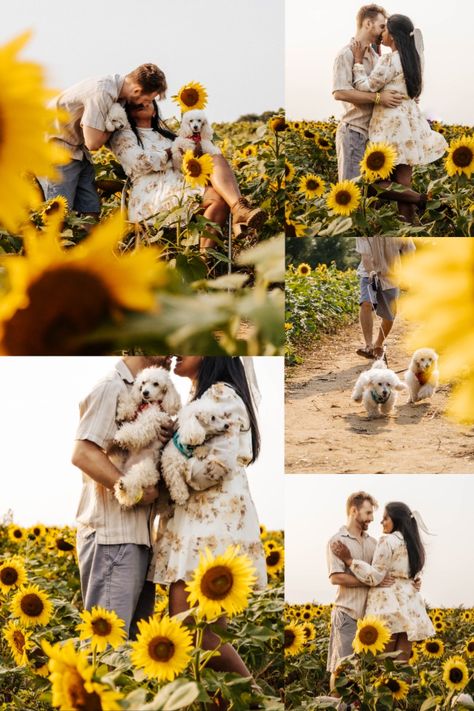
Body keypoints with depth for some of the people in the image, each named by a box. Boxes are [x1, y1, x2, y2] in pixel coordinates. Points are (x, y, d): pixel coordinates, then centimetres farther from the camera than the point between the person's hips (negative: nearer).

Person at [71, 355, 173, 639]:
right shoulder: (111, 388, -9)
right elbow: (83, 454, -18)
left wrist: (168, 440, -1)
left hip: (139, 534, 9)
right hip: (113, 533, -9)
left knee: (138, 635, 11)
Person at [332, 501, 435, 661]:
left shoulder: (387, 541, -7)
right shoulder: (415, 544, 18)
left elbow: (375, 577, -11)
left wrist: (349, 560, -11)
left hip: (389, 605, -8)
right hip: (409, 605, 8)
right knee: (402, 663, 4)